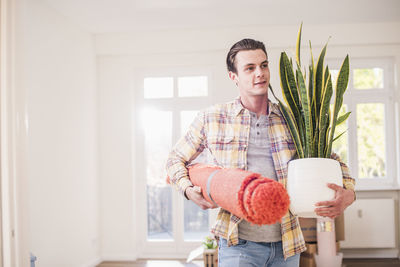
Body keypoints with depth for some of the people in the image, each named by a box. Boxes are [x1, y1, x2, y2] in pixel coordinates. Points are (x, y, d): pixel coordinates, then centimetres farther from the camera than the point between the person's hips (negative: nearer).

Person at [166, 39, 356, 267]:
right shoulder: (212, 119, 1)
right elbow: (177, 159, 14)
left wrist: (348, 193, -8)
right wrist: (189, 190, -6)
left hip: (286, 245, 3)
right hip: (238, 244, -2)